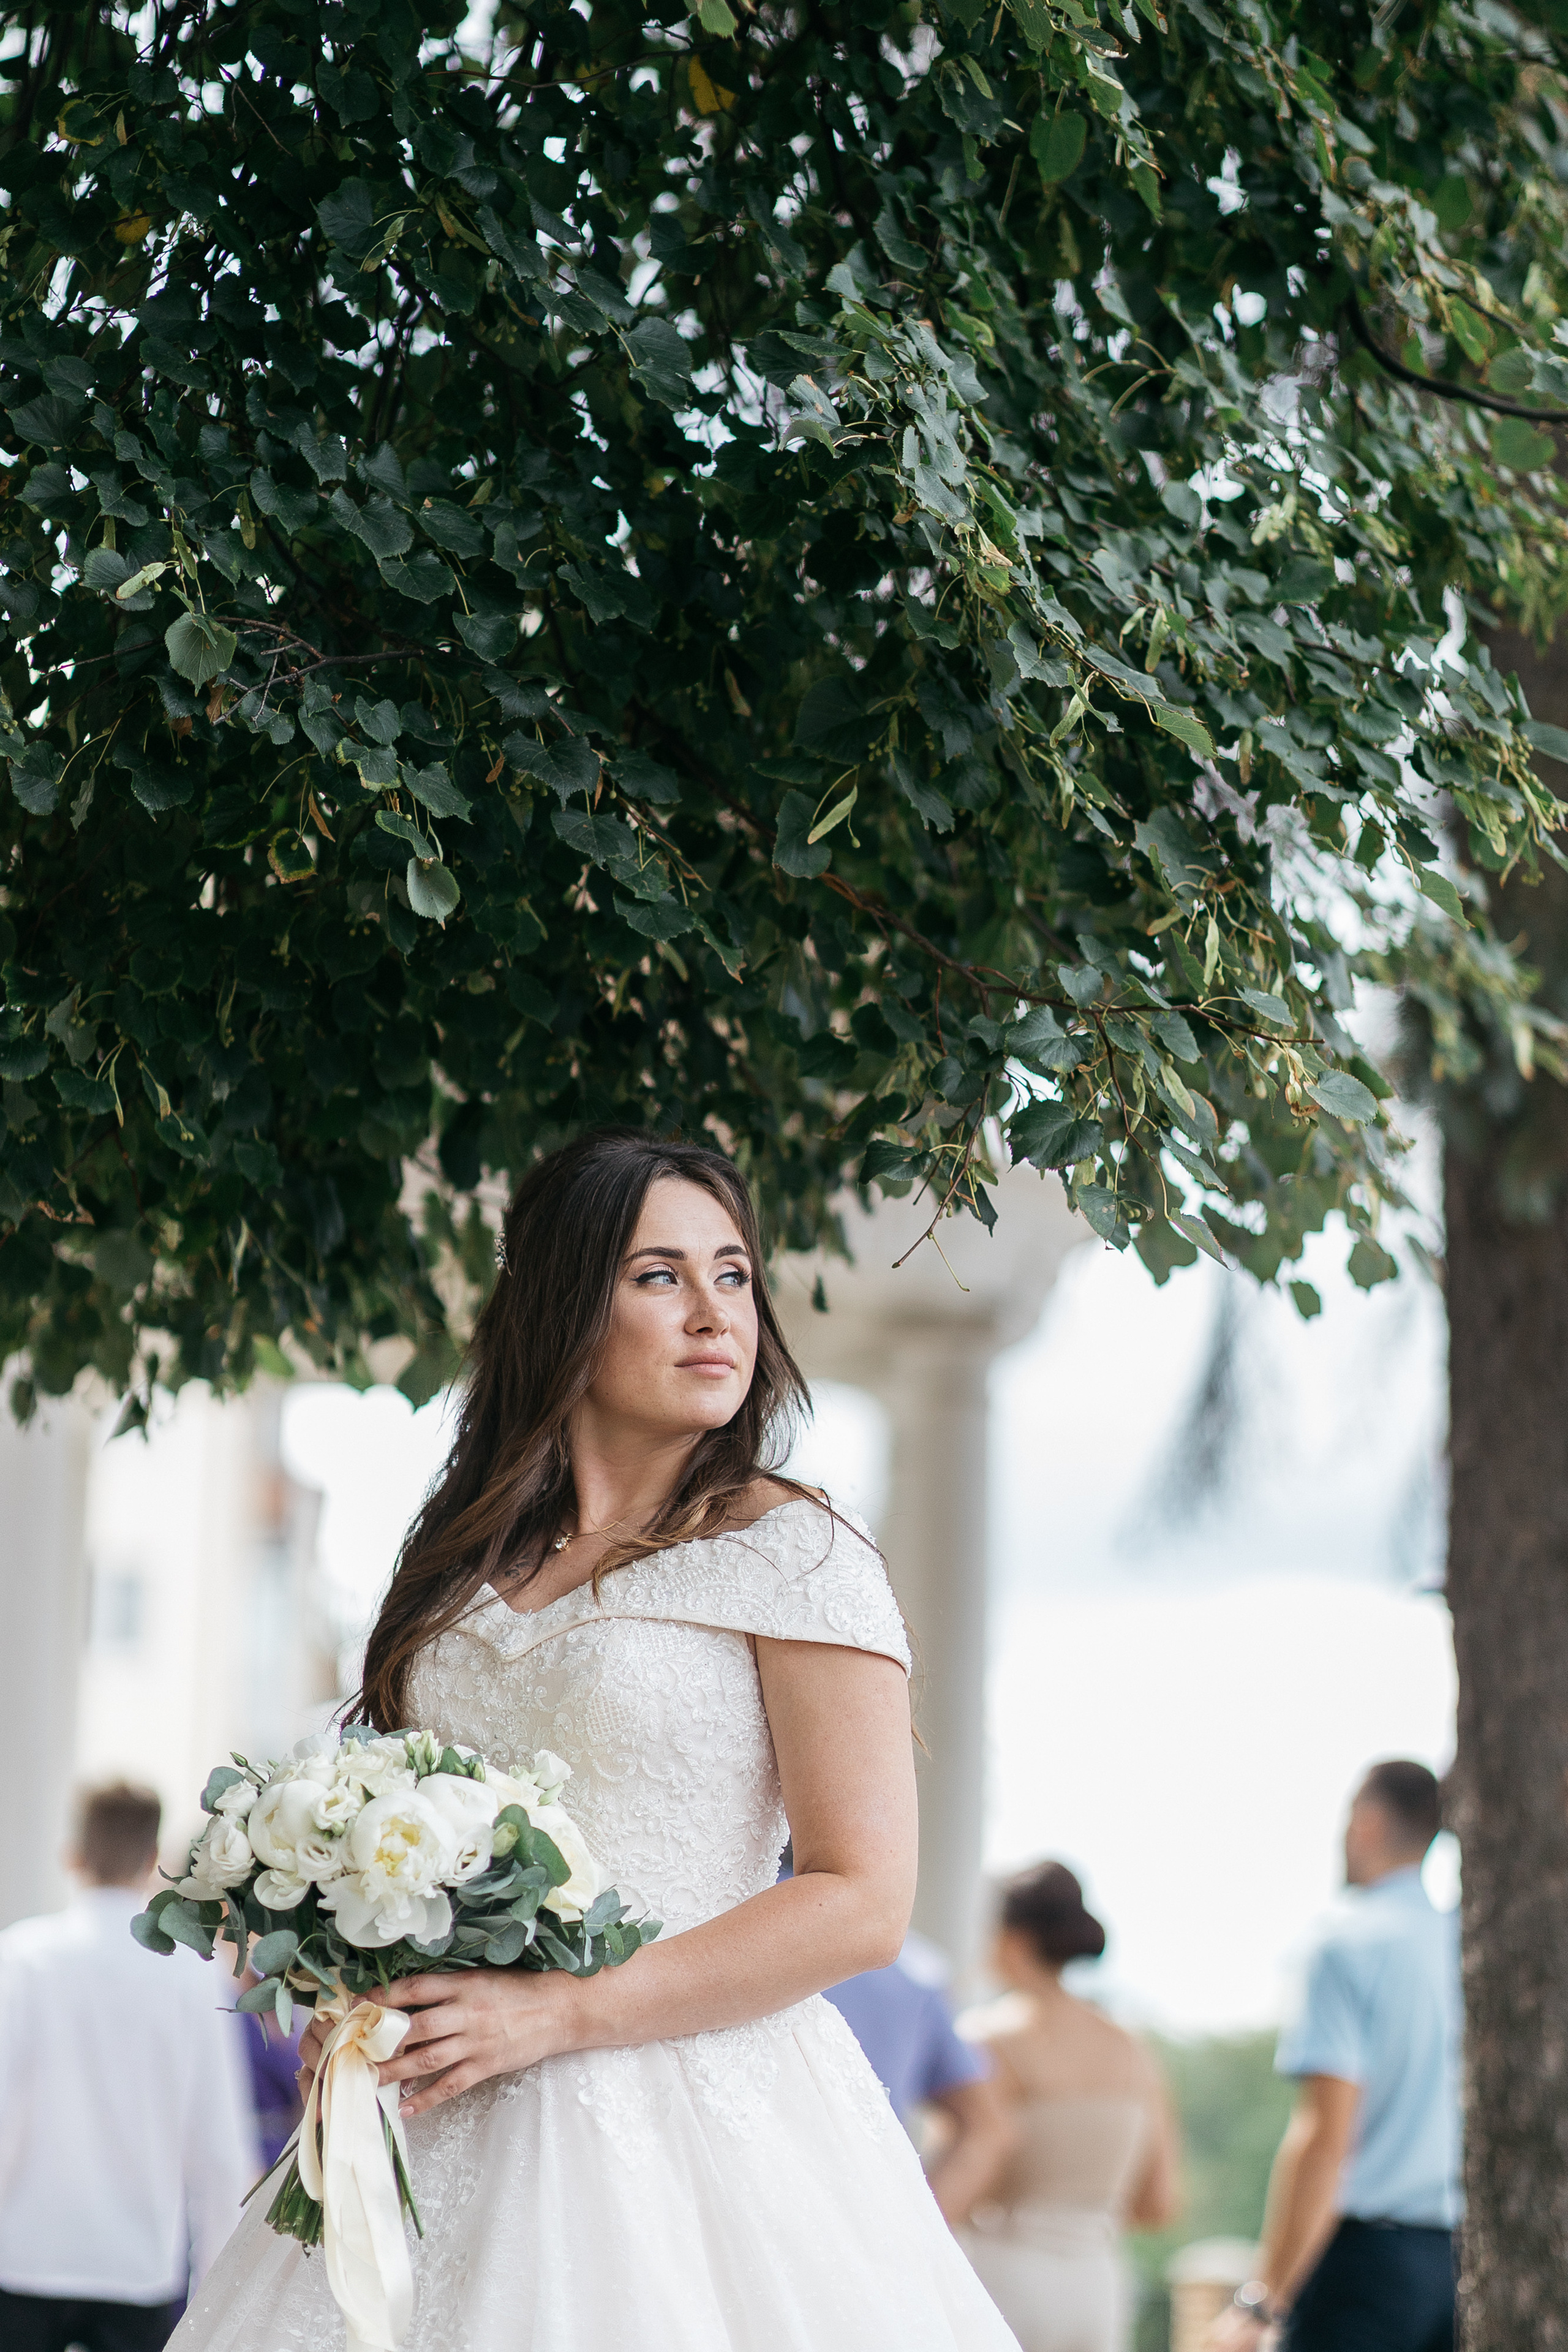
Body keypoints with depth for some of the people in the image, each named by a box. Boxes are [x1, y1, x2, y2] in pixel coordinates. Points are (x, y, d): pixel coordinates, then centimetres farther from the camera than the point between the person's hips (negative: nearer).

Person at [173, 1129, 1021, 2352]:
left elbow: (864, 1903, -11)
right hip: (447, 2135, 5)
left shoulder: (790, 1551, -5)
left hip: (688, 2108, -5)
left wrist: (559, 2015, -16)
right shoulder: (468, 1563, 12)